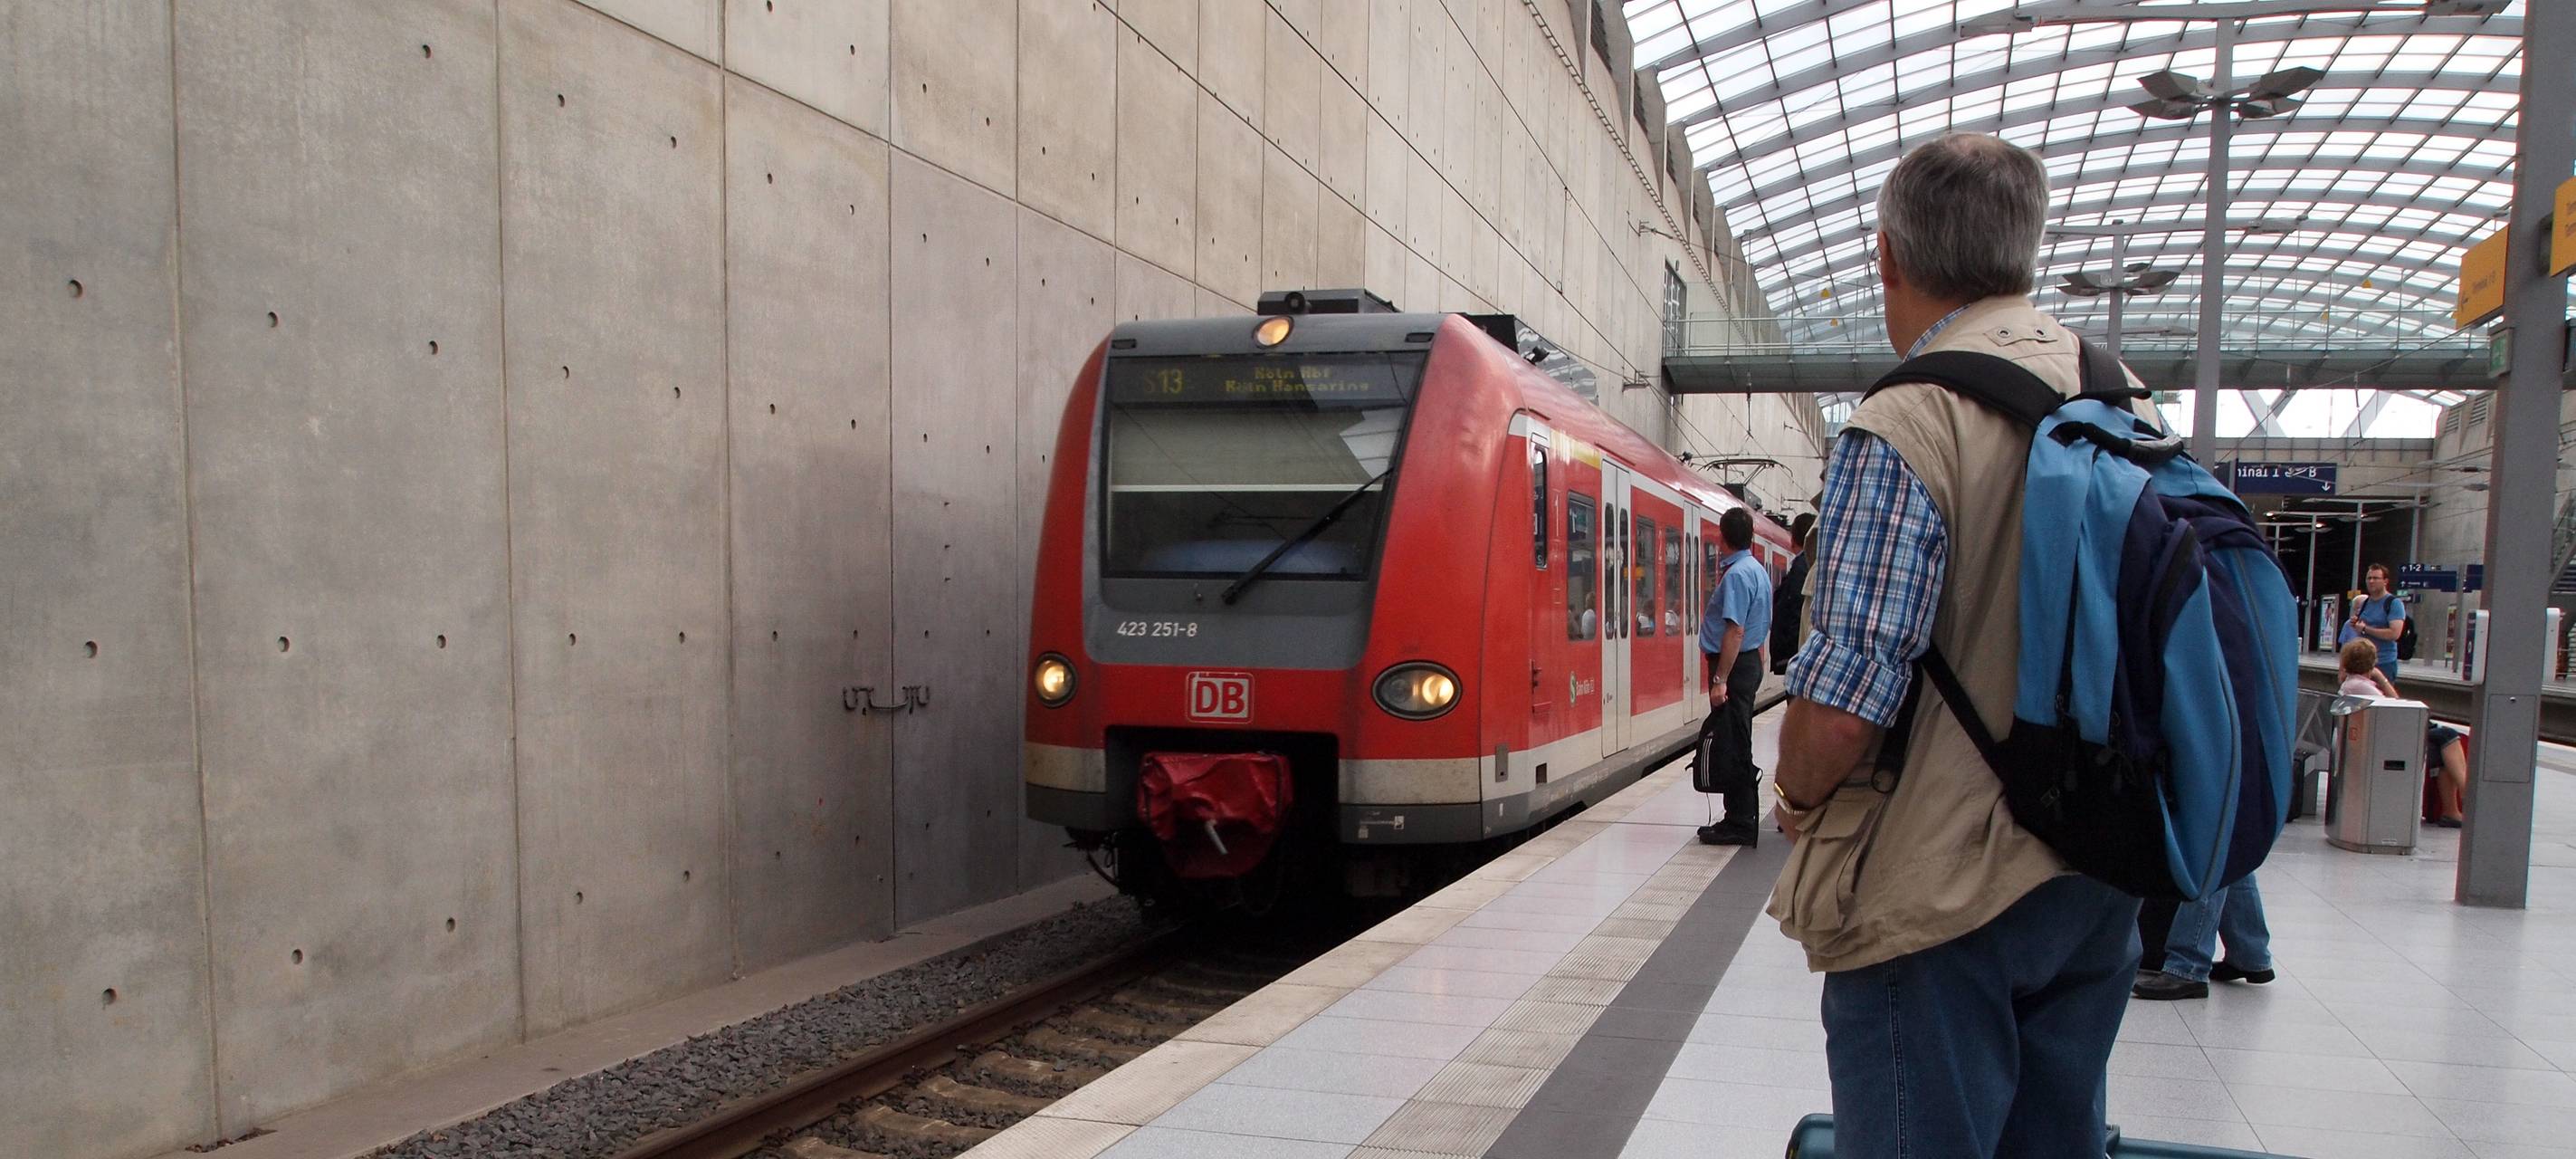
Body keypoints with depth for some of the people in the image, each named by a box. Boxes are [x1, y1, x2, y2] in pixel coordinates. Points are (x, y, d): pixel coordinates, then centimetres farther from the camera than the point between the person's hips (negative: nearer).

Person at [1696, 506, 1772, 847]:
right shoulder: (1758, 570, 14)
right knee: (1737, 745, 15)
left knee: (1731, 747, -5)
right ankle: (1744, 818, 22)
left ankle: (1740, 824, -1)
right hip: (1750, 661, 10)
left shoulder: (1736, 574, -18)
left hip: (1734, 665, -10)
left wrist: (1720, 679, -23)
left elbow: (1735, 630, -23)